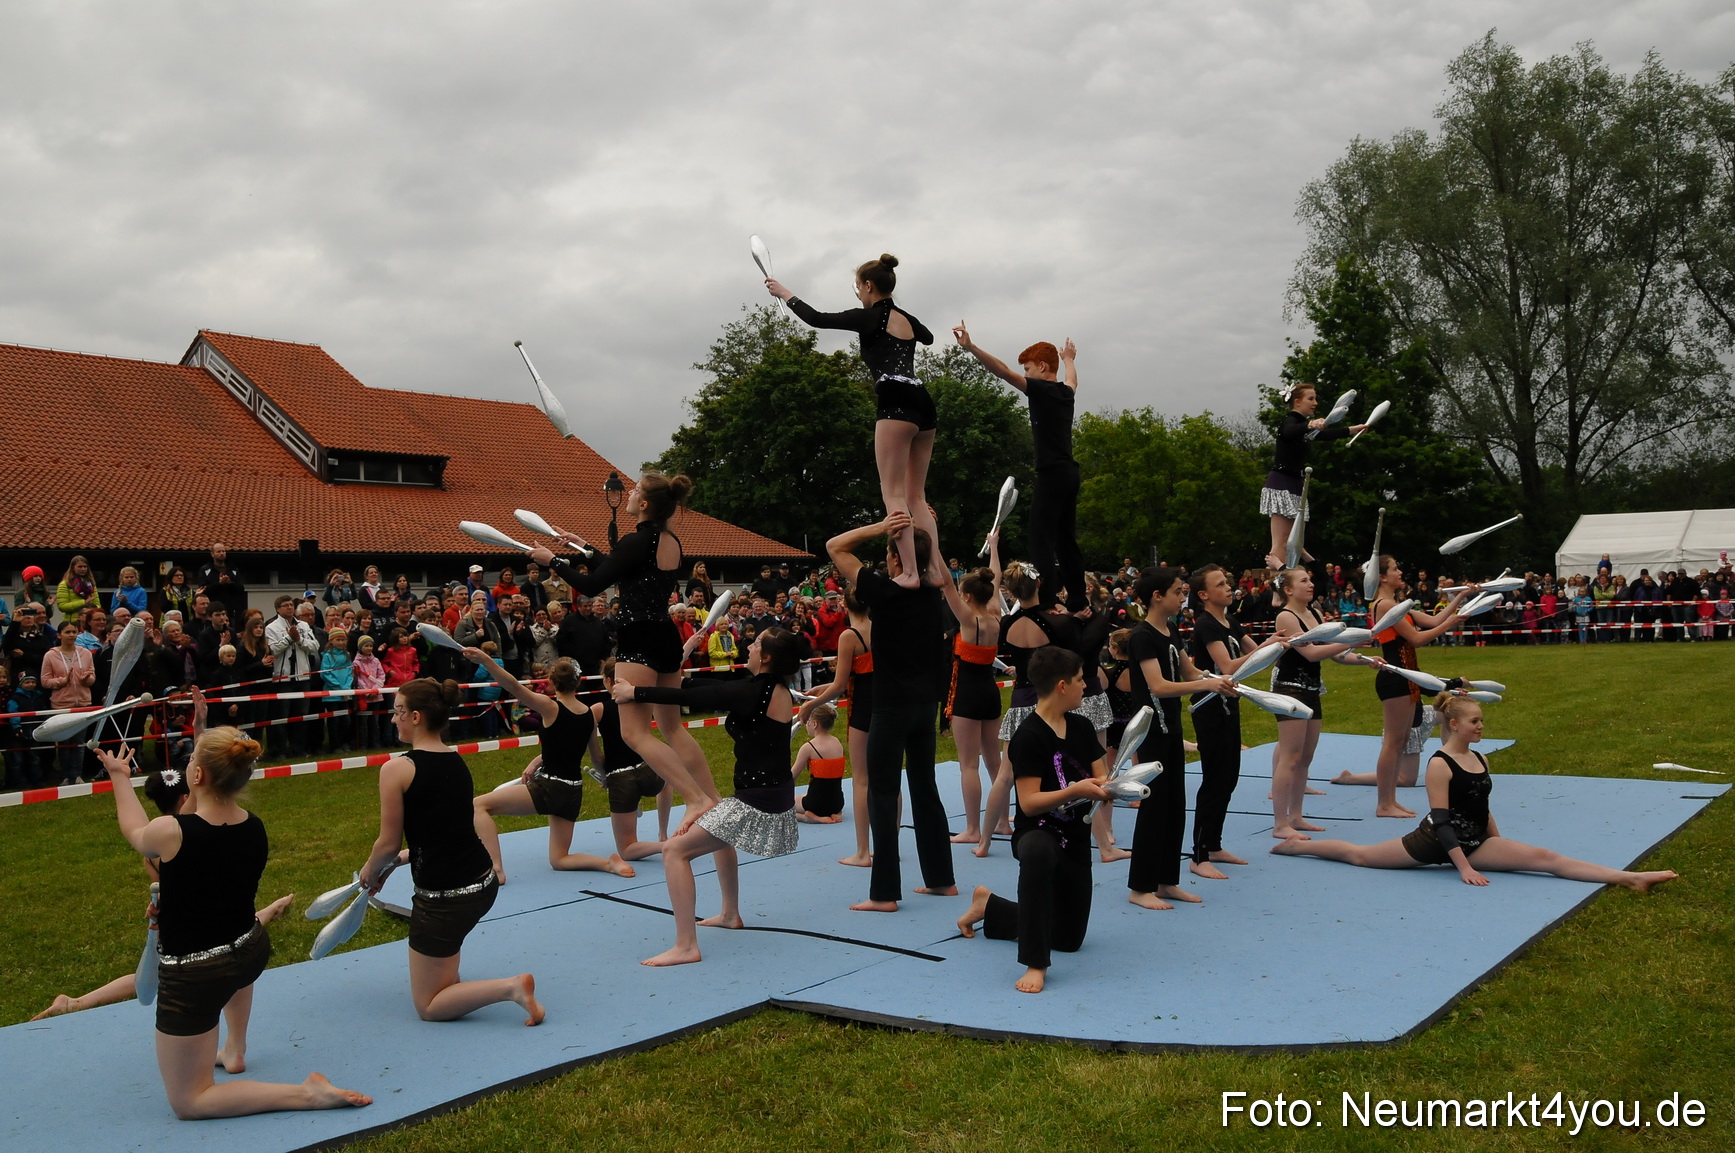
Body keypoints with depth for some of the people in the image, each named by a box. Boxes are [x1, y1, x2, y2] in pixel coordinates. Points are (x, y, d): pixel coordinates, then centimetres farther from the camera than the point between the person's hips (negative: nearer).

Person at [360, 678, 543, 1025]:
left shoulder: (396, 768, -14)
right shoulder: (458, 763, 8)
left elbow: (389, 843, -8)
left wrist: (370, 870, 13)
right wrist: (402, 859, 24)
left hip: (445, 899, -8)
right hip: (484, 883, 8)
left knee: (427, 1007, 9)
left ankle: (512, 986, -10)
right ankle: (448, 975, 42)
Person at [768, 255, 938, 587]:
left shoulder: (870, 317, 0)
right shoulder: (908, 319, 21)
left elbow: (818, 319, 3)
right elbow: (928, 337, 45)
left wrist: (785, 294, 18)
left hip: (896, 404, -8)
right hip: (922, 403, 8)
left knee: (893, 494, -8)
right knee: (916, 497, 11)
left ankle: (910, 573, -17)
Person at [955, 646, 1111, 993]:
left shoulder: (1082, 727, 3)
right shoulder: (1028, 736, -19)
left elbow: (1102, 777, 6)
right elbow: (1029, 803, -22)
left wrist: (1111, 786, -17)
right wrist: (1075, 791, -34)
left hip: (1076, 838, 7)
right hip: (1038, 830, -7)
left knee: (1069, 938, 16)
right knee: (1038, 853, -47)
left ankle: (990, 906, 38)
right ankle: (1035, 964, -37)